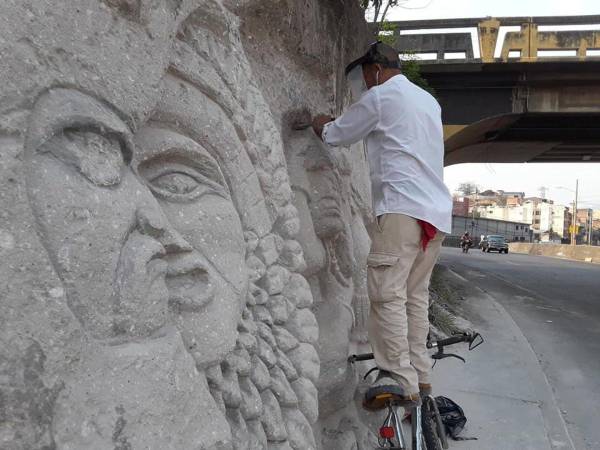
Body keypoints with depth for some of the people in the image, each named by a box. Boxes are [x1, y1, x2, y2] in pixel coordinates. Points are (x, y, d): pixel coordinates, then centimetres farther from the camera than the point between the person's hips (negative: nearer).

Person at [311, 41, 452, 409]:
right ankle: (420, 374, 14)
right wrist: (340, 124, 37)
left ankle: (400, 378, -12)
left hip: (402, 207, -8)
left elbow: (337, 136, 8)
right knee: (416, 294, 10)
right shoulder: (428, 100, 25)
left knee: (388, 293, -9)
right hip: (437, 211, 9)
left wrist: (323, 125, 30)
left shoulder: (380, 95, 0)